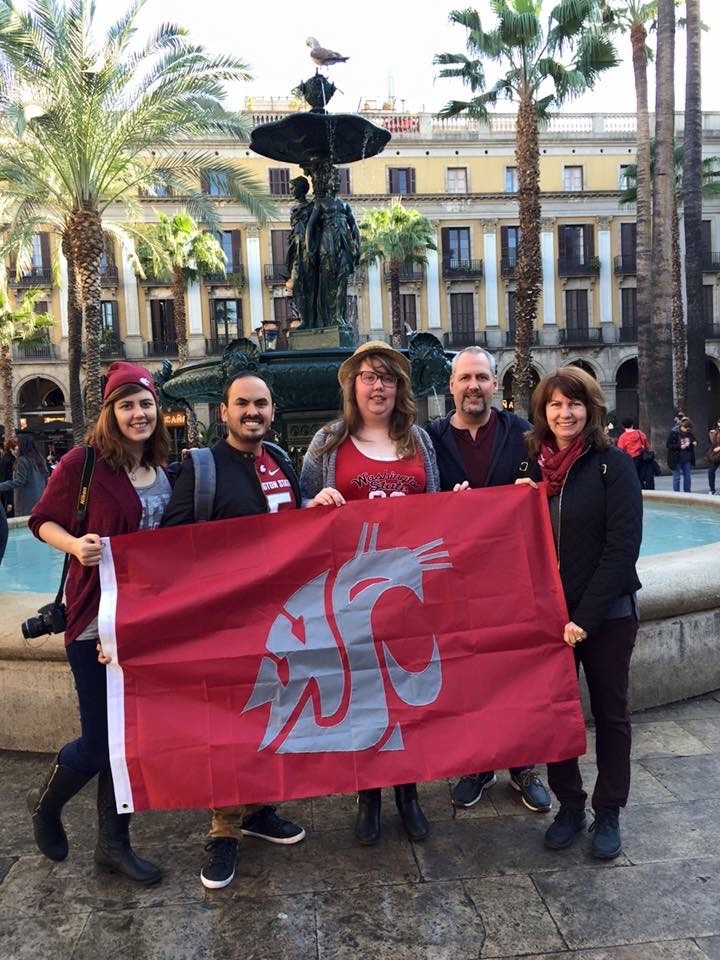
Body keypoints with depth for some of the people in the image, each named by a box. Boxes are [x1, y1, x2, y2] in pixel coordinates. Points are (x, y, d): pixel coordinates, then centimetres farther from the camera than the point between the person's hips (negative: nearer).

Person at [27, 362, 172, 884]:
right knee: (100, 738, 2)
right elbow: (43, 521, -5)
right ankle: (46, 803, 36)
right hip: (96, 615, -5)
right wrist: (76, 545, -23)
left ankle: (114, 842, 31)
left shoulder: (163, 468, 5)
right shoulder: (83, 462, -12)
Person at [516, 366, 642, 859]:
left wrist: (585, 616, -17)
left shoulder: (613, 464, -8)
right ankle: (569, 804, 28)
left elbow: (622, 547, -13)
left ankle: (608, 813, 26)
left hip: (607, 614, -3)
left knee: (610, 712, 10)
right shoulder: (534, 466, 4)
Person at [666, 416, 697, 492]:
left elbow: (693, 440, 19)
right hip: (676, 459, -5)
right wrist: (680, 446, -25)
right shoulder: (674, 432, -13)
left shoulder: (689, 433, 2)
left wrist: (694, 443, -5)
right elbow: (668, 445, -14)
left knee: (688, 477, 9)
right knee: (676, 478, 2)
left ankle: (687, 493, 19)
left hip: (687, 459, 5)